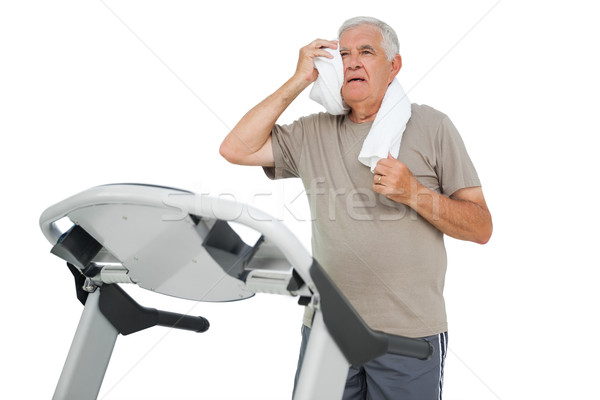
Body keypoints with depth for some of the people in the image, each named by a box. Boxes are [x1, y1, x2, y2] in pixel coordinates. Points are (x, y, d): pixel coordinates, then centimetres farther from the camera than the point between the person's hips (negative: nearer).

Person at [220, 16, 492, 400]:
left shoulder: (430, 126, 2)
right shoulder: (313, 133, 10)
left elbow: (481, 228, 0)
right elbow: (235, 149, -1)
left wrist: (414, 193, -17)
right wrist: (298, 81, -2)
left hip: (410, 332, -2)